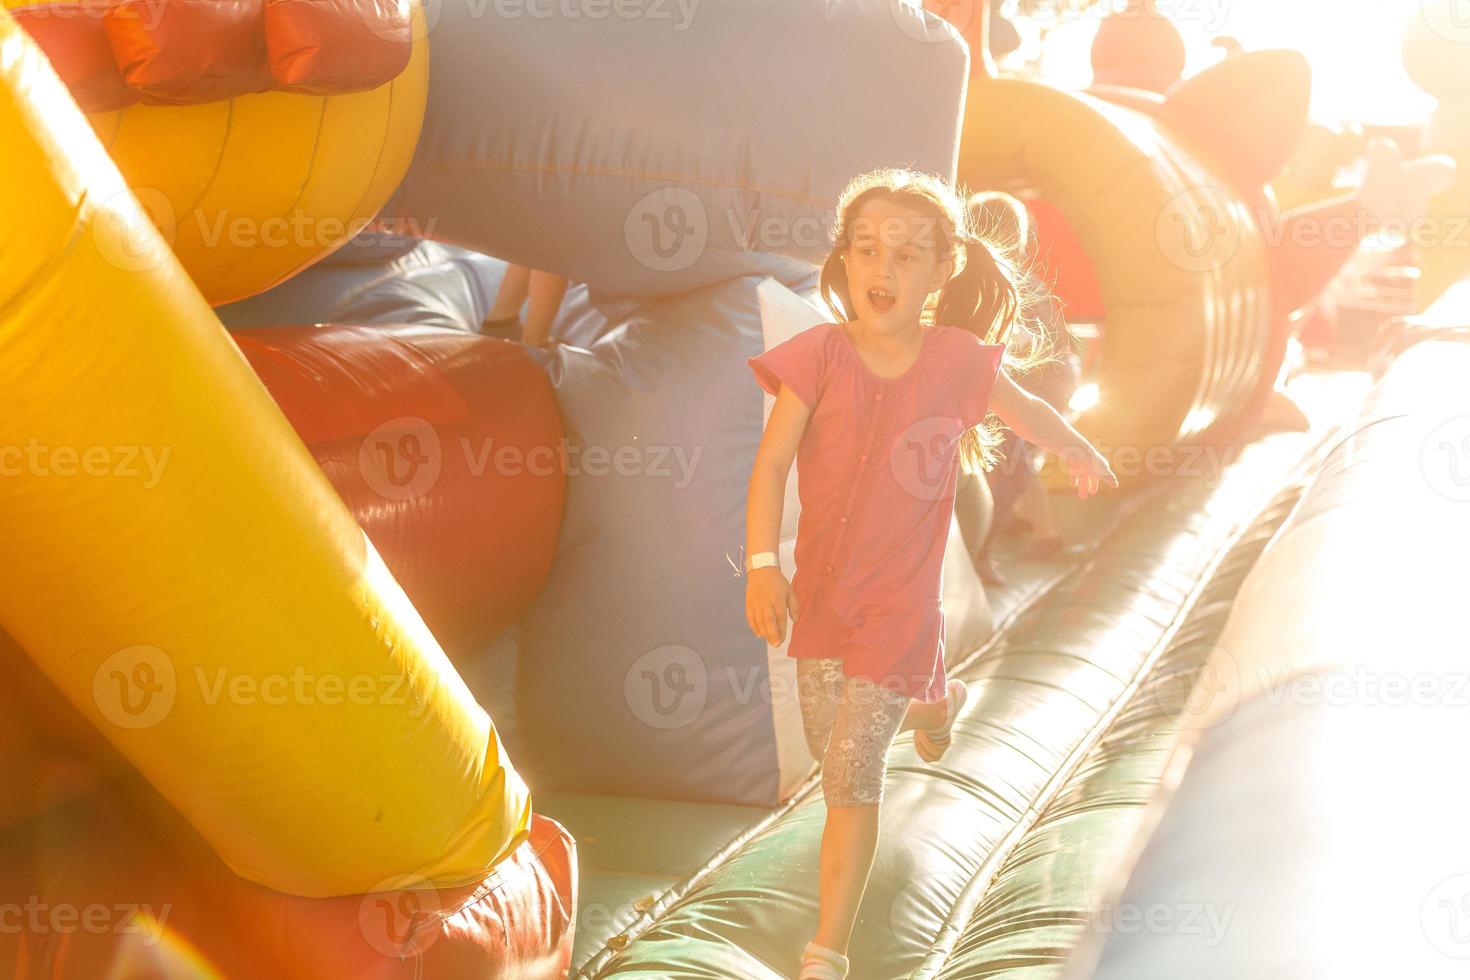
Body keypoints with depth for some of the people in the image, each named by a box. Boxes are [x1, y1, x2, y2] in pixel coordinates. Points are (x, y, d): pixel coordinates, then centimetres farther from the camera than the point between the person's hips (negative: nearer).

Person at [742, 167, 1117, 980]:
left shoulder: (958, 361, -11)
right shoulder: (820, 354, -12)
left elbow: (1026, 411, 10)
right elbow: (771, 462, -13)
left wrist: (1079, 453, 27)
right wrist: (762, 564, -22)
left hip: (900, 600, -2)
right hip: (822, 591, 2)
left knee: (852, 774, -5)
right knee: (835, 753, 18)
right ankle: (934, 702, 52)